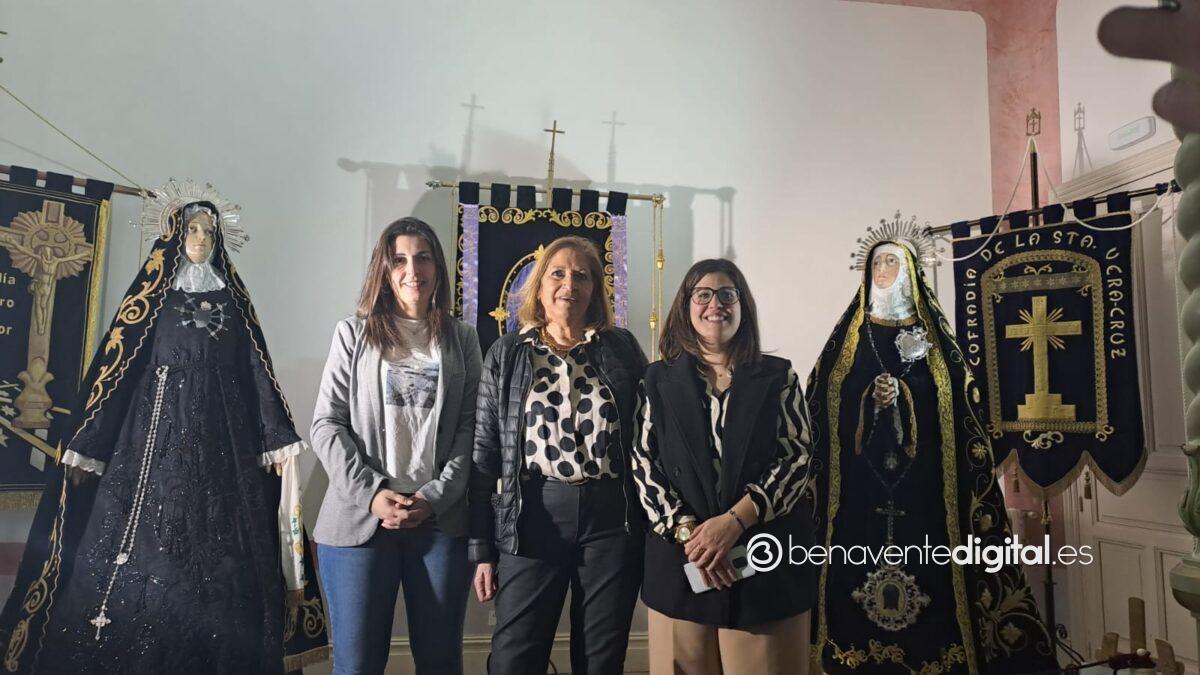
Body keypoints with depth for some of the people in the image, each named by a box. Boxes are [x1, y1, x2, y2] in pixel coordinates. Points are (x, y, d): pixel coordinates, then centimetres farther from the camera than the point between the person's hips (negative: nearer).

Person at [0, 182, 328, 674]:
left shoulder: (233, 300, 13)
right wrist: (88, 445, -4)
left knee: (223, 552, 0)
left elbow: (256, 372, 9)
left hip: (223, 431, 2)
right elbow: (116, 365, 2)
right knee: (147, 545, -4)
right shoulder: (154, 293, 7)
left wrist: (277, 439, 2)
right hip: (161, 424, -2)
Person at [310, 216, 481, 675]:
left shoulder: (462, 339, 9)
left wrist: (434, 497, -10)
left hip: (442, 520, 1)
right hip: (360, 518, 0)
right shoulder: (354, 333, 7)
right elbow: (327, 424, 1)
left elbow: (471, 429, 3)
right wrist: (371, 493, -10)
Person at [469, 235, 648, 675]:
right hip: (533, 519, 0)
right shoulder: (506, 354, 5)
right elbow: (484, 453, 5)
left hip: (612, 520, 1)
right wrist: (481, 548, 2)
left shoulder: (622, 349, 5)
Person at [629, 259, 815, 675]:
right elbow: (643, 465, 2)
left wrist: (734, 521, -13)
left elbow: (798, 458, -2)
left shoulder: (777, 376, 6)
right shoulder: (659, 380, 8)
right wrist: (686, 531, -11)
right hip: (681, 556, 1)